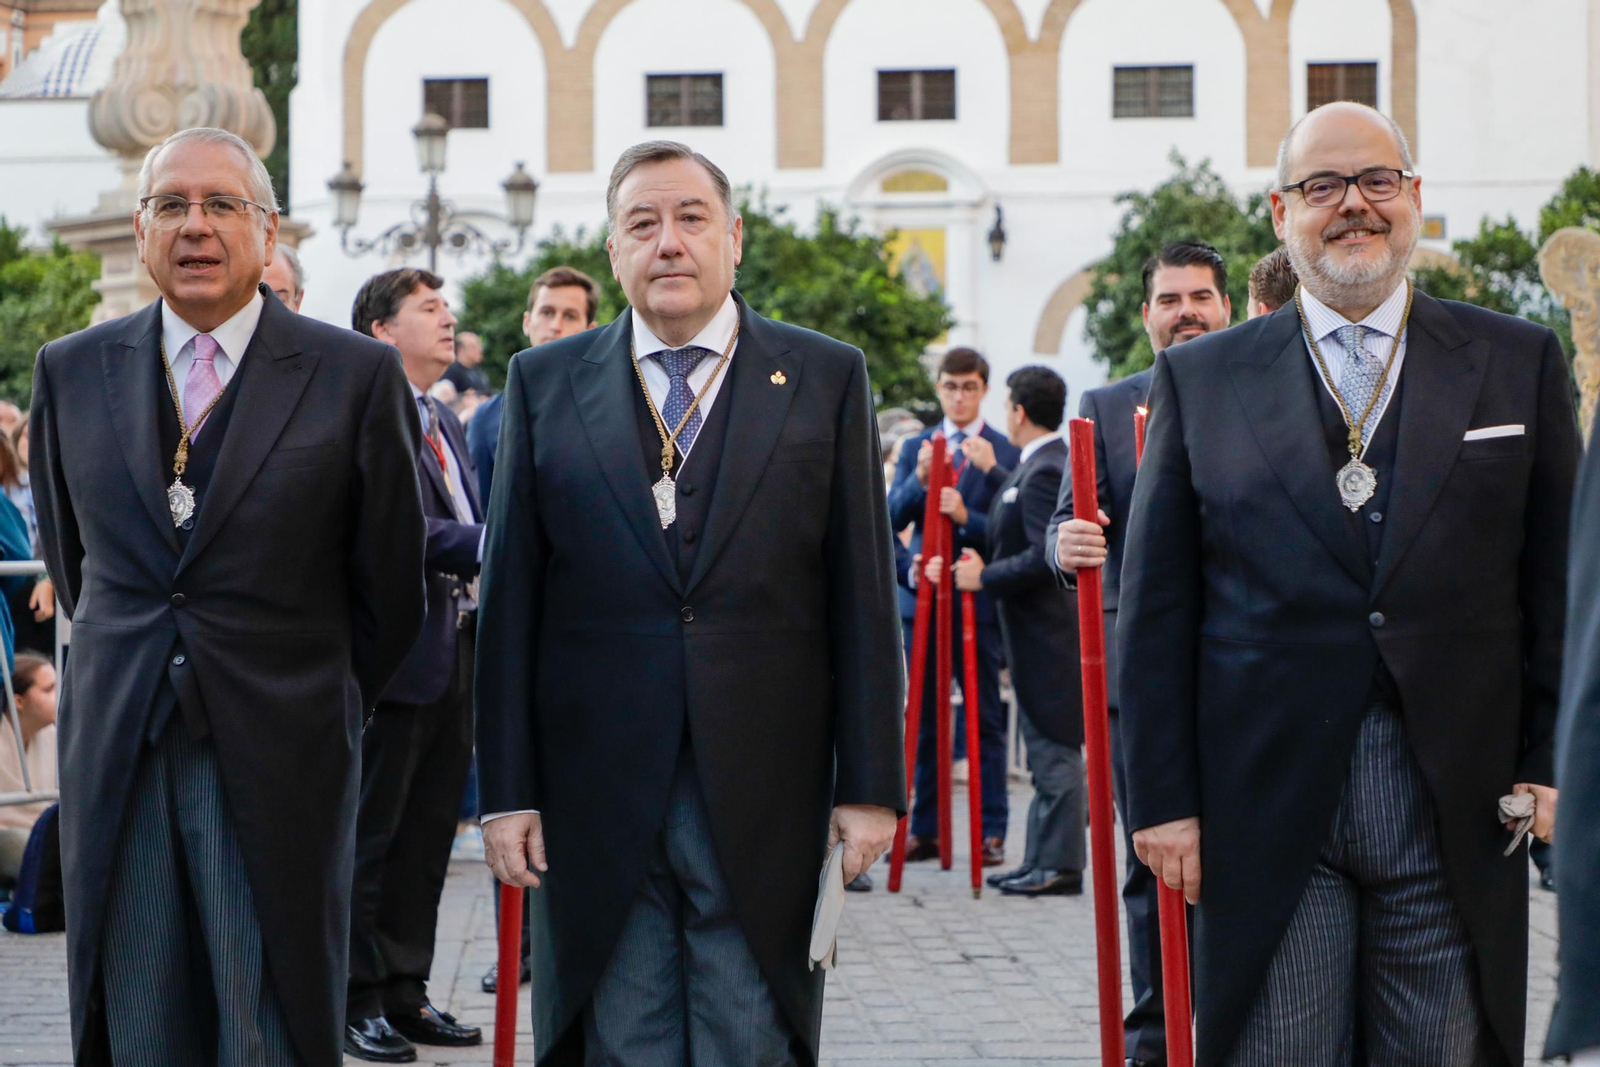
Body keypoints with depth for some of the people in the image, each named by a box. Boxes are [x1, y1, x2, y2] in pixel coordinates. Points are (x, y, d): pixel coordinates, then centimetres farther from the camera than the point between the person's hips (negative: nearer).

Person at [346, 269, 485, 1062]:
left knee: (427, 836, 13)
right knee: (369, 835, 0)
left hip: (453, 659, 9)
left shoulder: (446, 424, 18)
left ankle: (405, 990, 21)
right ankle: (357, 999, 8)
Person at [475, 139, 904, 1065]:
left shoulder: (826, 379, 5)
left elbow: (863, 597, 3)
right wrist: (507, 789, 1)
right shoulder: (546, 384, 8)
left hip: (764, 801, -1)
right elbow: (511, 600, 6)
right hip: (598, 804, 1)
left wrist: (872, 783, -1)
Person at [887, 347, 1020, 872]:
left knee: (985, 720, 0)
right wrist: (918, 480, -17)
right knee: (923, 720, 7)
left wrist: (966, 518, -24)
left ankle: (992, 832, 3)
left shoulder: (1005, 452, 1)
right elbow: (892, 518, 1)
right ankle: (925, 829, 13)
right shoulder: (915, 447, 13)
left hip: (978, 598, -3)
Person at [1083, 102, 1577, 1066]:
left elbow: (1562, 587, 8)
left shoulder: (1519, 363, 9)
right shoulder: (1200, 380, 8)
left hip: (1458, 807, 1)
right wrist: (1163, 800, -1)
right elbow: (1157, 607, 5)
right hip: (1267, 807, 0)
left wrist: (1553, 766, -1)